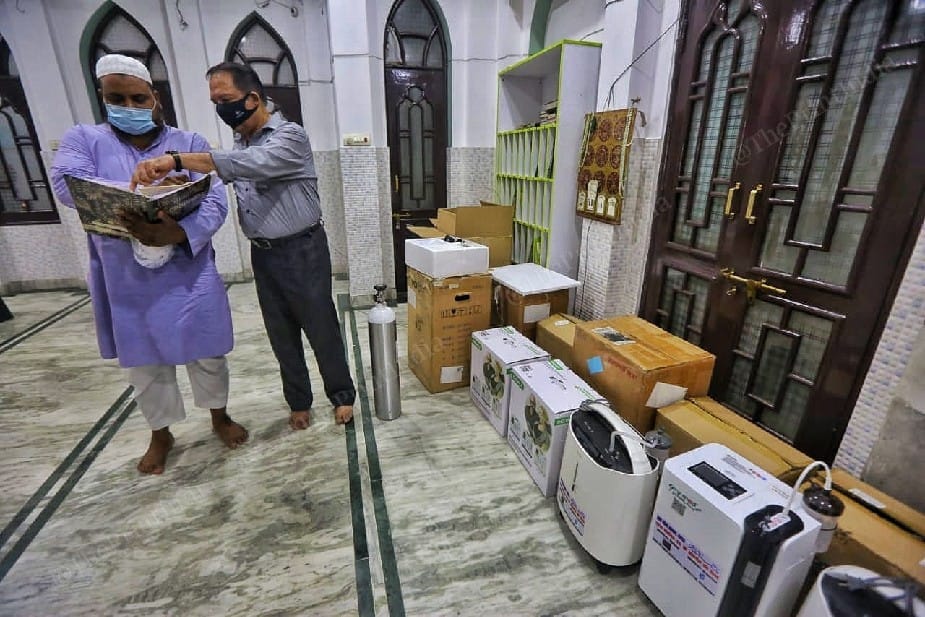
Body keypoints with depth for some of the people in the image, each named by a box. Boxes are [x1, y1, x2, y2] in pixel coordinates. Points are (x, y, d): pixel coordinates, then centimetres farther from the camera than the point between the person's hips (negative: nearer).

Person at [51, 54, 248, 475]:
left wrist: (176, 232, -32)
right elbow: (68, 183, -15)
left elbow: (214, 204, -14)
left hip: (189, 276, -1)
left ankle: (220, 417, 37)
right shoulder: (84, 139, 5)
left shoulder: (190, 143, 0)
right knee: (145, 364, 16)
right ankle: (160, 435, 39)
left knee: (207, 355, 12)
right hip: (126, 284, 2)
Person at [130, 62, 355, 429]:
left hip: (302, 250, -7)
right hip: (262, 254, 7)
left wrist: (178, 160, -34)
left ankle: (342, 395, 21)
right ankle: (299, 401, 28)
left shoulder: (290, 136, -11)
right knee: (281, 334, 12)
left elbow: (252, 164, -28)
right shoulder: (238, 145, 14)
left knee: (321, 329, 3)